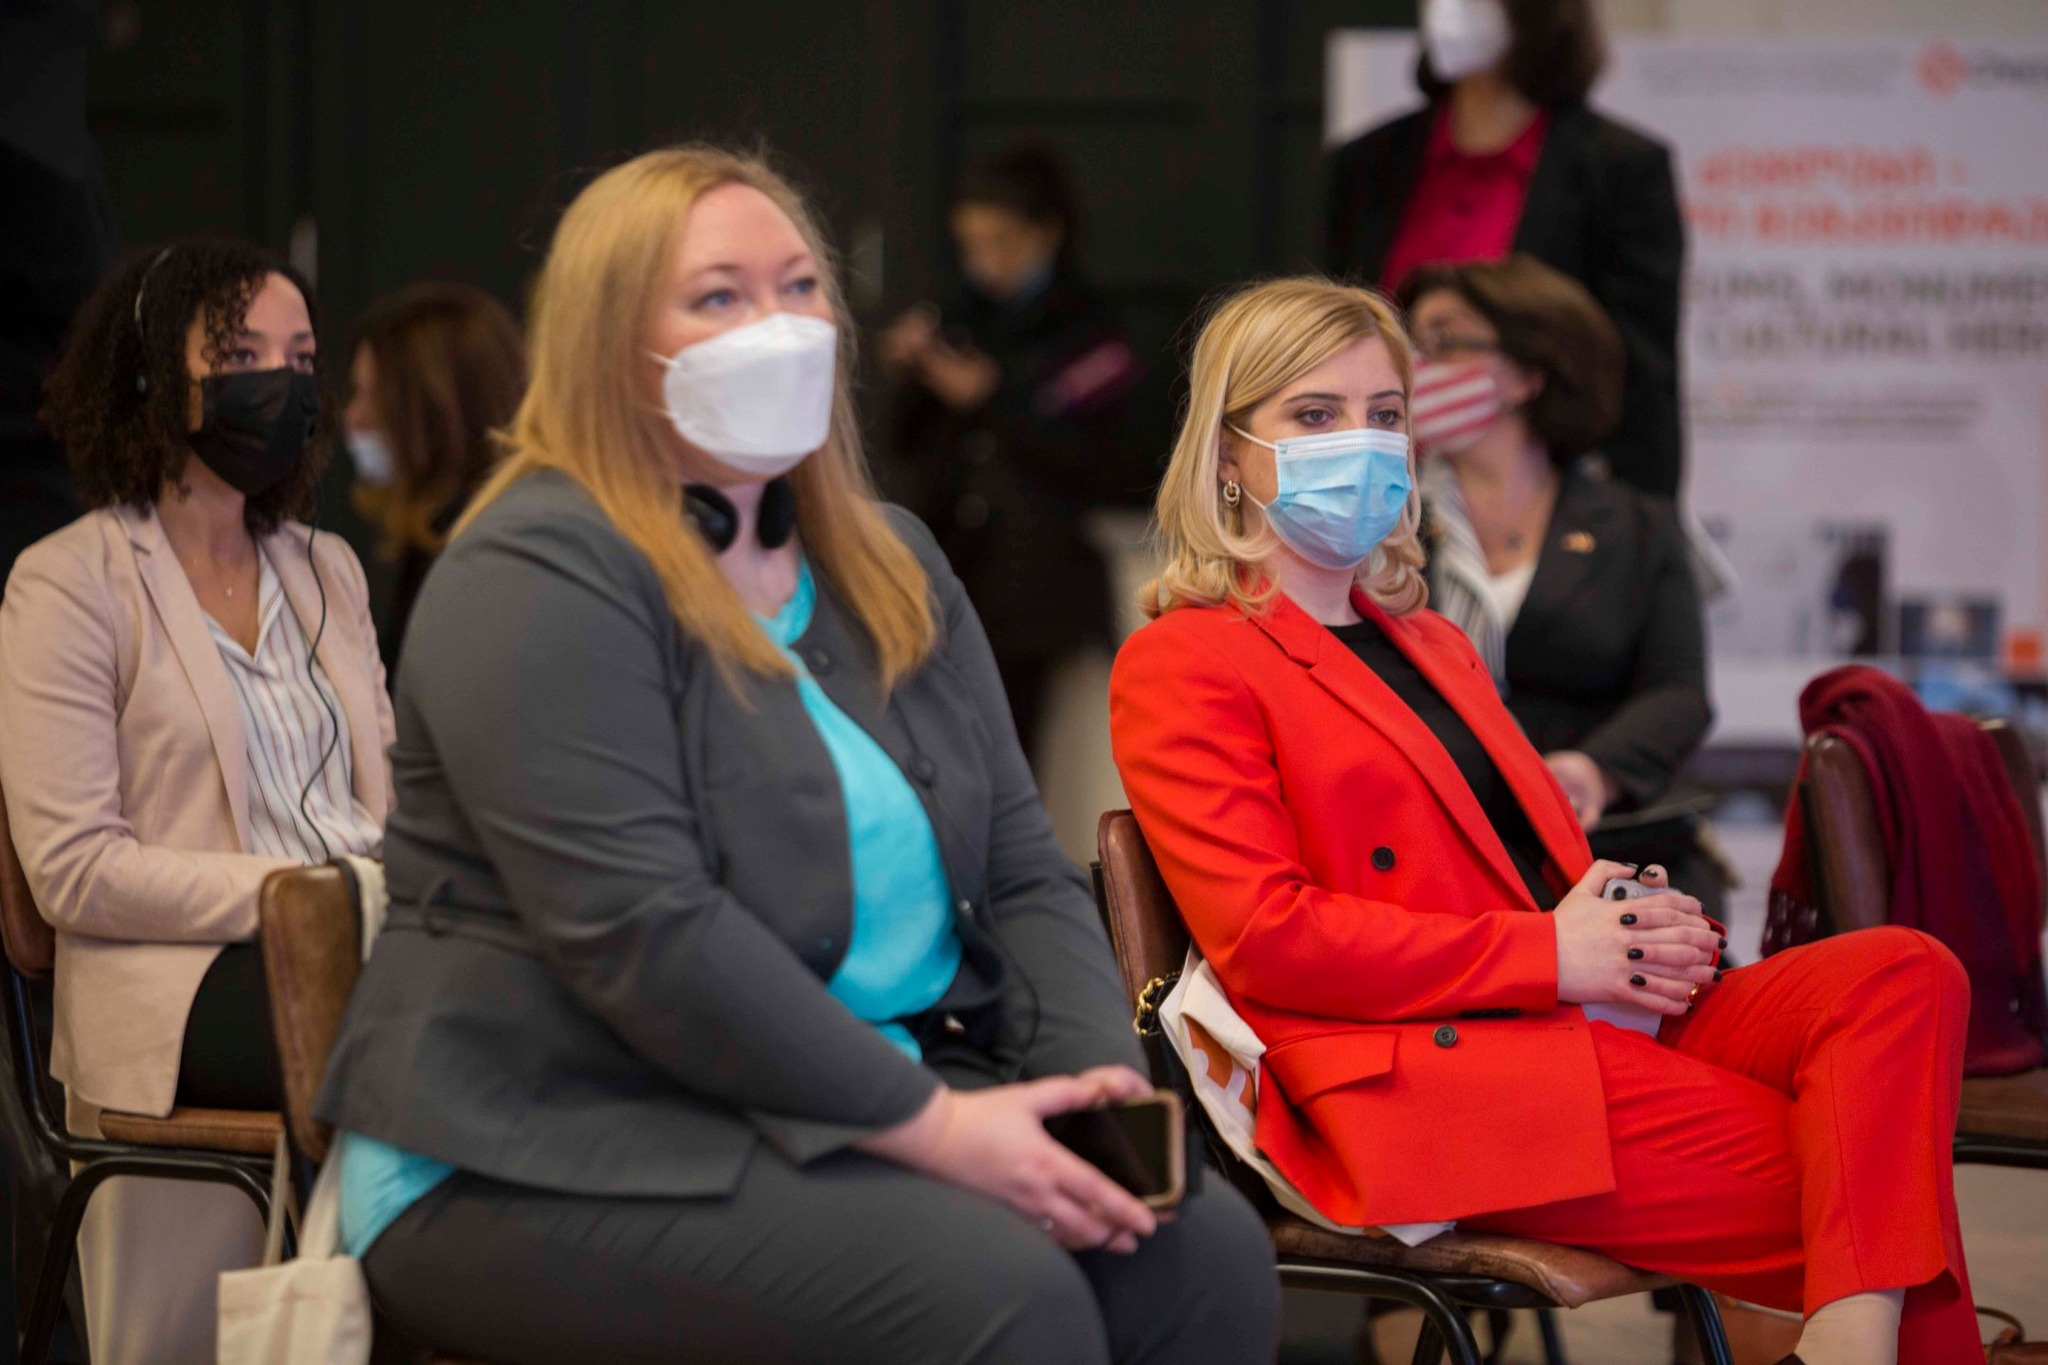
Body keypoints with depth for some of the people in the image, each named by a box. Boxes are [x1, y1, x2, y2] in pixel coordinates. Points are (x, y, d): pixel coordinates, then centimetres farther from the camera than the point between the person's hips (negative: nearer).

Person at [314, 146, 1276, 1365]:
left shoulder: (889, 566, 16)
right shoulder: (543, 577, -10)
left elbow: (1022, 872, 13)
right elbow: (642, 934, -20)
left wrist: (1103, 1082, -7)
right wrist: (930, 1124, -21)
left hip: (872, 1108, 7)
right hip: (559, 1155, -7)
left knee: (1205, 1254, -17)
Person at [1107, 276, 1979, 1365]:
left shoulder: (1430, 645, 30)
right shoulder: (1175, 669, 3)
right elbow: (1262, 936, -10)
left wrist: (1646, 924, 2)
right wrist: (1549, 953, -12)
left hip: (1596, 1012, 8)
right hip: (1424, 1071, -8)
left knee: (1903, 975, -21)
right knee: (1859, 1174, -22)